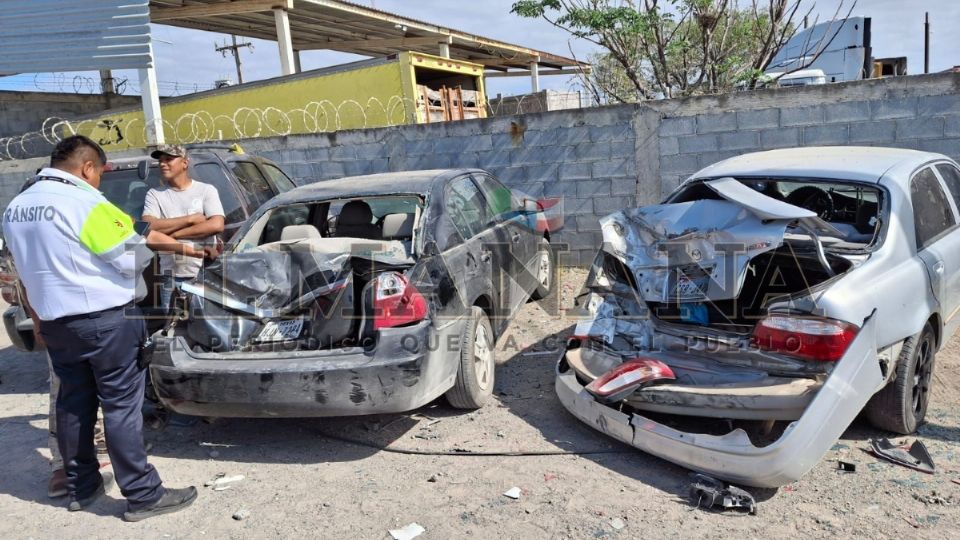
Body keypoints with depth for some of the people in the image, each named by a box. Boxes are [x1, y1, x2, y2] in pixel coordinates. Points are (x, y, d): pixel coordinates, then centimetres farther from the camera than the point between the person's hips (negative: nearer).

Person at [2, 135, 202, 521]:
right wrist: (146, 243, 6)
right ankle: (143, 495, 3)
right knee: (121, 406, -3)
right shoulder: (82, 202, -17)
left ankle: (81, 487, 28)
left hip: (55, 322, 8)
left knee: (73, 403, 16)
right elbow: (133, 258, -15)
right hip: (106, 319, -8)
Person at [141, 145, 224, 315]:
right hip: (171, 277, 2)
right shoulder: (154, 194, 9)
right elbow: (148, 226, -7)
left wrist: (172, 233, -10)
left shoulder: (206, 190, 4)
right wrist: (190, 219, -9)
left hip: (205, 273, -2)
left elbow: (216, 225, -11)